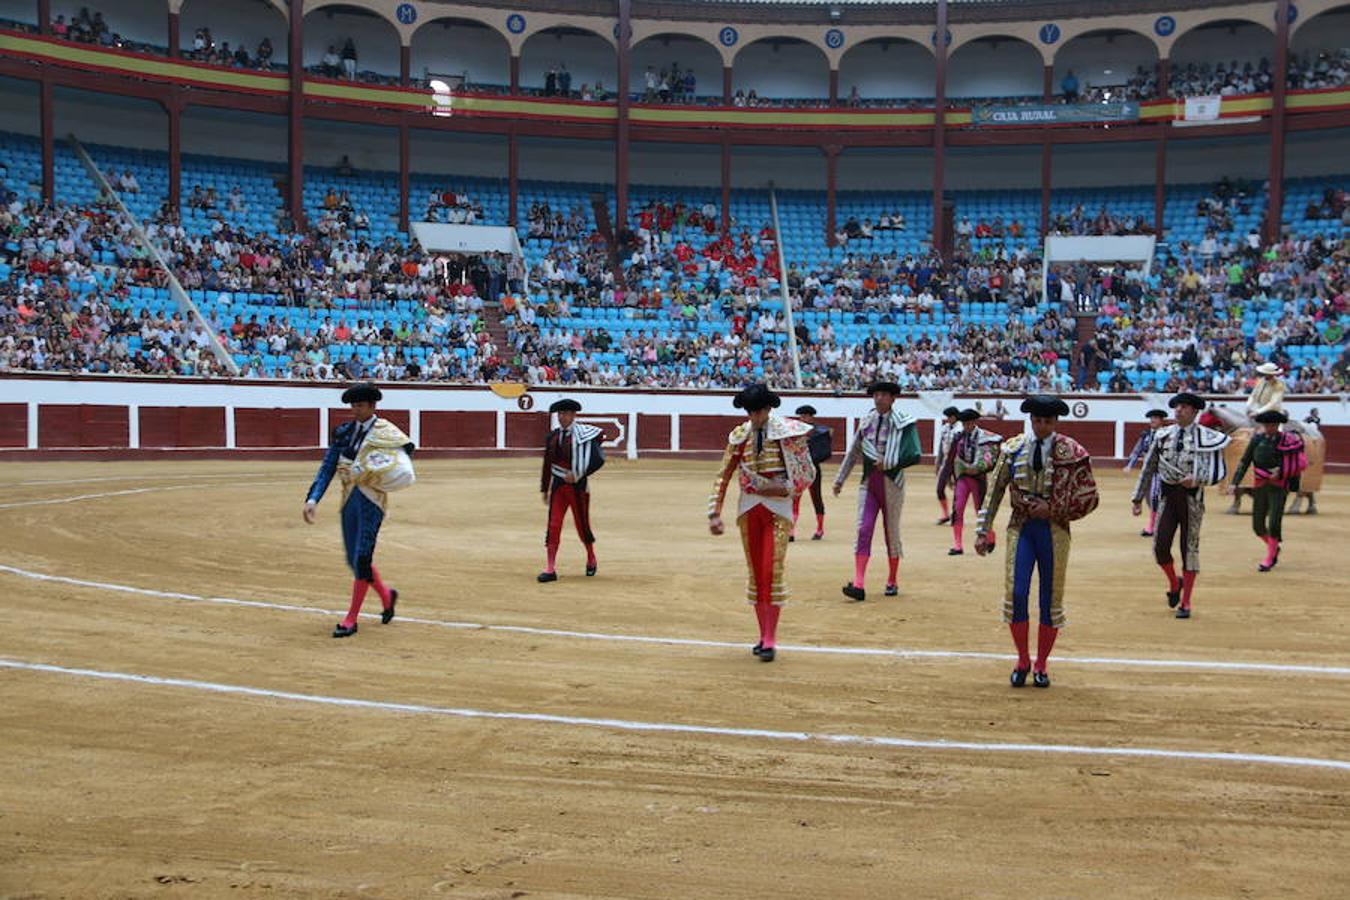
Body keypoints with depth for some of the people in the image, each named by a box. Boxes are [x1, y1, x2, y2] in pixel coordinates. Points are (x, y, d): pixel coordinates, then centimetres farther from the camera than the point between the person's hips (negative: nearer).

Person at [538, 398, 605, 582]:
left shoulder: (583, 434, -10)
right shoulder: (553, 436, 7)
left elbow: (597, 458, -17)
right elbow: (548, 464, 14)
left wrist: (576, 474, -16)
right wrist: (545, 489, 17)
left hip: (578, 485, -4)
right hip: (558, 484, 4)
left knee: (582, 524, 7)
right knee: (553, 525, -5)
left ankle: (591, 560, 32)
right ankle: (551, 569, -5)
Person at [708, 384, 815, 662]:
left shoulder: (789, 432, -6)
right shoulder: (739, 435, 4)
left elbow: (808, 474, 0)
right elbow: (723, 476, 6)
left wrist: (784, 488, -13)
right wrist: (714, 514, 1)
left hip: (778, 506, -4)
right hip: (749, 507, 4)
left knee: (772, 571, -10)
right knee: (755, 573, 8)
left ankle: (770, 641, -6)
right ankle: (763, 636, 19)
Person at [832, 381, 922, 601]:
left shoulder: (903, 423, -6)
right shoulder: (866, 422, 8)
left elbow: (914, 456, -13)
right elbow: (853, 453, 16)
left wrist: (888, 463, -18)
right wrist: (840, 480, 17)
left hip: (892, 481, -3)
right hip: (868, 481, 3)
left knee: (892, 532, 7)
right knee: (863, 529, -8)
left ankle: (892, 582, 22)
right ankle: (858, 585, -14)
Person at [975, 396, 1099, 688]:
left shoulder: (1071, 452, -4)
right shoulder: (1012, 448, 3)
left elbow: (1089, 498, -2)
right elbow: (994, 491, 6)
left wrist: (1053, 510, -13)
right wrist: (983, 531, 2)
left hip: (1054, 528, -1)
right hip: (1021, 526, 1)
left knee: (1051, 597, 5)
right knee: (1016, 593, -7)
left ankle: (1041, 666, 20)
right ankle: (1023, 661, 12)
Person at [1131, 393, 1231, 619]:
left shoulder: (1206, 437, -4)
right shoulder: (1163, 435, 7)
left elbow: (1220, 470, -3)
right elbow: (1149, 468, 13)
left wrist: (1197, 479, -21)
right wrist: (1138, 498, 12)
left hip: (1191, 496, -3)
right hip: (1168, 495, 3)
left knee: (1190, 549, 2)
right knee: (1160, 547, -6)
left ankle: (1185, 603, 11)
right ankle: (1174, 583, 24)